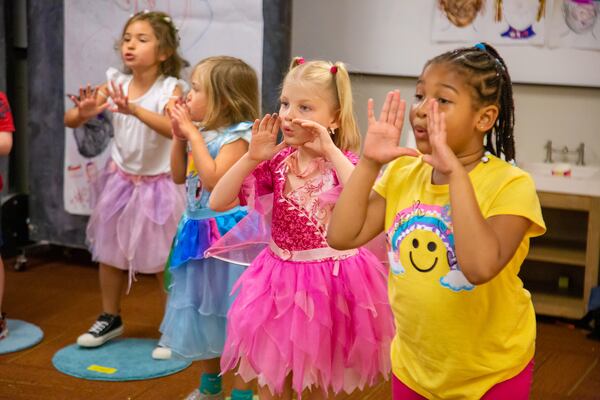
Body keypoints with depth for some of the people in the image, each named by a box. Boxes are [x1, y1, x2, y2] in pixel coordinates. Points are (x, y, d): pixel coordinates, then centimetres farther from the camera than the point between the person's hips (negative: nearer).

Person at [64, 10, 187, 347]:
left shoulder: (170, 88, -17)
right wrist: (84, 111, -31)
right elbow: (70, 121, -6)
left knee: (164, 259, 5)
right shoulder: (116, 84, -5)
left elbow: (173, 129, -36)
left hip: (157, 184, -5)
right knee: (110, 252, 15)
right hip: (121, 180, 5)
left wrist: (134, 109, -51)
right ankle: (111, 319, 33)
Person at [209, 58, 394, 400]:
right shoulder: (276, 161, -3)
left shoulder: (342, 162, -11)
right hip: (280, 278, 3)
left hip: (331, 278, -3)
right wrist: (252, 158, -17)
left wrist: (330, 150, -29)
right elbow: (218, 202, -7)